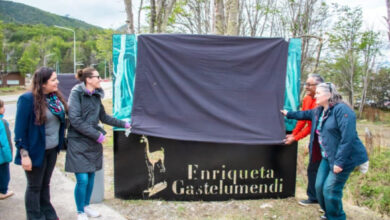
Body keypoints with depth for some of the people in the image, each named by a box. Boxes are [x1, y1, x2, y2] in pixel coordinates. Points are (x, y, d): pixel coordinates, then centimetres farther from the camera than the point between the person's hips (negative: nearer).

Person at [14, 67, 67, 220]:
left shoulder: (55, 96, -1)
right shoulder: (28, 99, -19)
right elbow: (20, 129, -17)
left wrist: (60, 143, 10)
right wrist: (24, 154, -17)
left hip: (52, 149, 6)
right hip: (36, 151, -6)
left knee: (45, 184, 21)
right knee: (34, 187, 11)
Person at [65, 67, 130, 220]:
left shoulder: (96, 95, 9)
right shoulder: (76, 93, -11)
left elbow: (103, 117, 20)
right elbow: (75, 120, -18)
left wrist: (124, 124, 20)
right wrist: (97, 135, -17)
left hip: (93, 143, 6)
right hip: (78, 142, -6)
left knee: (91, 176, 12)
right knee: (82, 179, -5)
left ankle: (86, 206, 32)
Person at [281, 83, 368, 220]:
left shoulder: (341, 110, -21)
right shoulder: (318, 111, 7)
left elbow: (348, 138, -26)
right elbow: (305, 114, 30)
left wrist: (340, 162, -26)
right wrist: (289, 114, 34)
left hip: (344, 158, -8)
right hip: (327, 157, 8)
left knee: (330, 190, -5)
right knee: (319, 186, 10)